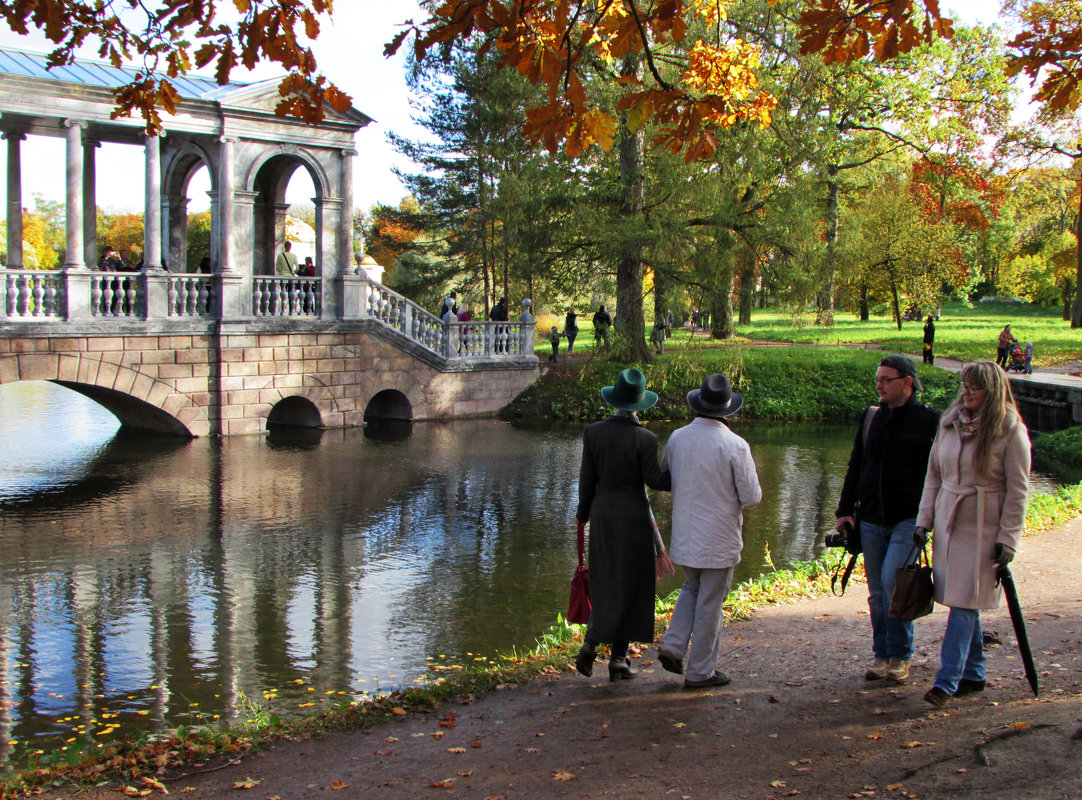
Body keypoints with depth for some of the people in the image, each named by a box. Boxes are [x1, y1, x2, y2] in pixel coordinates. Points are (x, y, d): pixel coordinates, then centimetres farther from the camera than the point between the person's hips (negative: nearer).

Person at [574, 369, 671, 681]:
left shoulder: (593, 432, -5)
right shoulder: (645, 439, -15)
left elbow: (587, 478, 0)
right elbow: (653, 479, -11)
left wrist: (583, 512, 15)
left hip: (602, 514, 4)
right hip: (634, 516, -3)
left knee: (605, 582, 17)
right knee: (629, 586, 6)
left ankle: (591, 643, 1)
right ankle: (618, 658, 9)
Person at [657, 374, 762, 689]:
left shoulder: (677, 438, -2)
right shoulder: (735, 446, -16)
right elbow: (751, 496, -12)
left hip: (684, 535, 5)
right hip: (719, 539, -5)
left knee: (691, 590, 25)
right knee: (710, 604, 6)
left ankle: (672, 645, 12)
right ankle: (700, 672, 15)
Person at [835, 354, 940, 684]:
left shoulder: (929, 422, -4)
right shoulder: (870, 418, 10)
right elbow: (855, 467, 17)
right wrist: (846, 510, 10)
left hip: (909, 520, -5)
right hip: (871, 520, 5)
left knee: (892, 582, -17)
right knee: (877, 592, 8)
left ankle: (900, 654, 0)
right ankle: (882, 655, 21)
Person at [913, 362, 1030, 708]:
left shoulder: (1011, 432, -8)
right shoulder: (950, 423, 8)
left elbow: (1018, 490, -7)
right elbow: (933, 475, 13)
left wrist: (1008, 538, -10)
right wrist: (923, 520, 8)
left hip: (984, 528, -5)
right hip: (947, 522, 5)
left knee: (964, 604, -9)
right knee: (961, 601, 11)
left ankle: (946, 682, -8)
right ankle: (973, 674, 23)